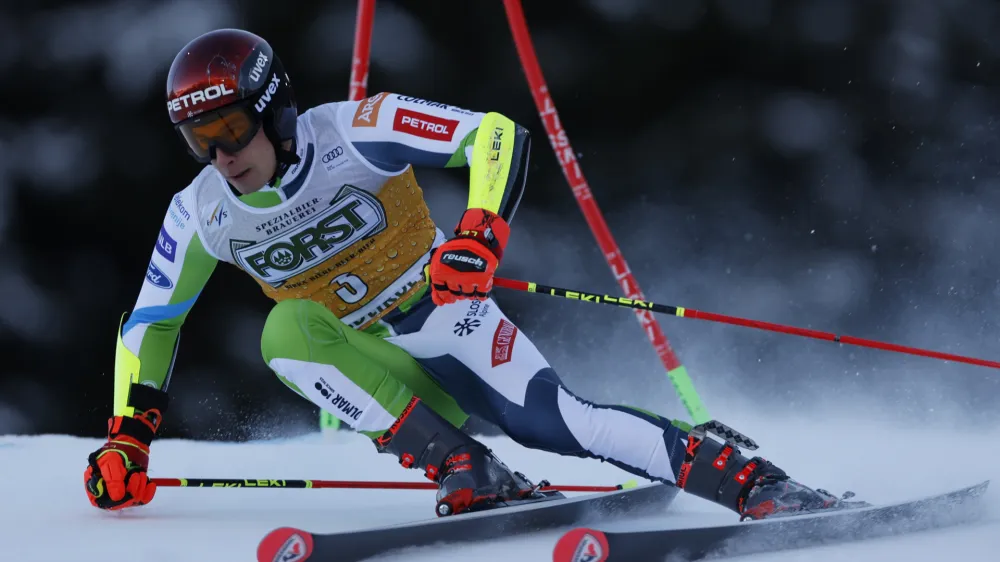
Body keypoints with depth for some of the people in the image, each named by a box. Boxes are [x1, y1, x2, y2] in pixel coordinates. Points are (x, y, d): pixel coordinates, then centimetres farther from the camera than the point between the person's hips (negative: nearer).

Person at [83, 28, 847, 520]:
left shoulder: (356, 134, -23)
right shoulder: (201, 214, -10)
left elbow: (500, 135, -25)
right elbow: (150, 322, 3)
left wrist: (482, 233, -41)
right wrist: (128, 438, -6)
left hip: (440, 314, -3)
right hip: (364, 365, 3)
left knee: (553, 422, -25)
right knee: (287, 330, -28)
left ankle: (753, 483, -22)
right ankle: (468, 475, -27)